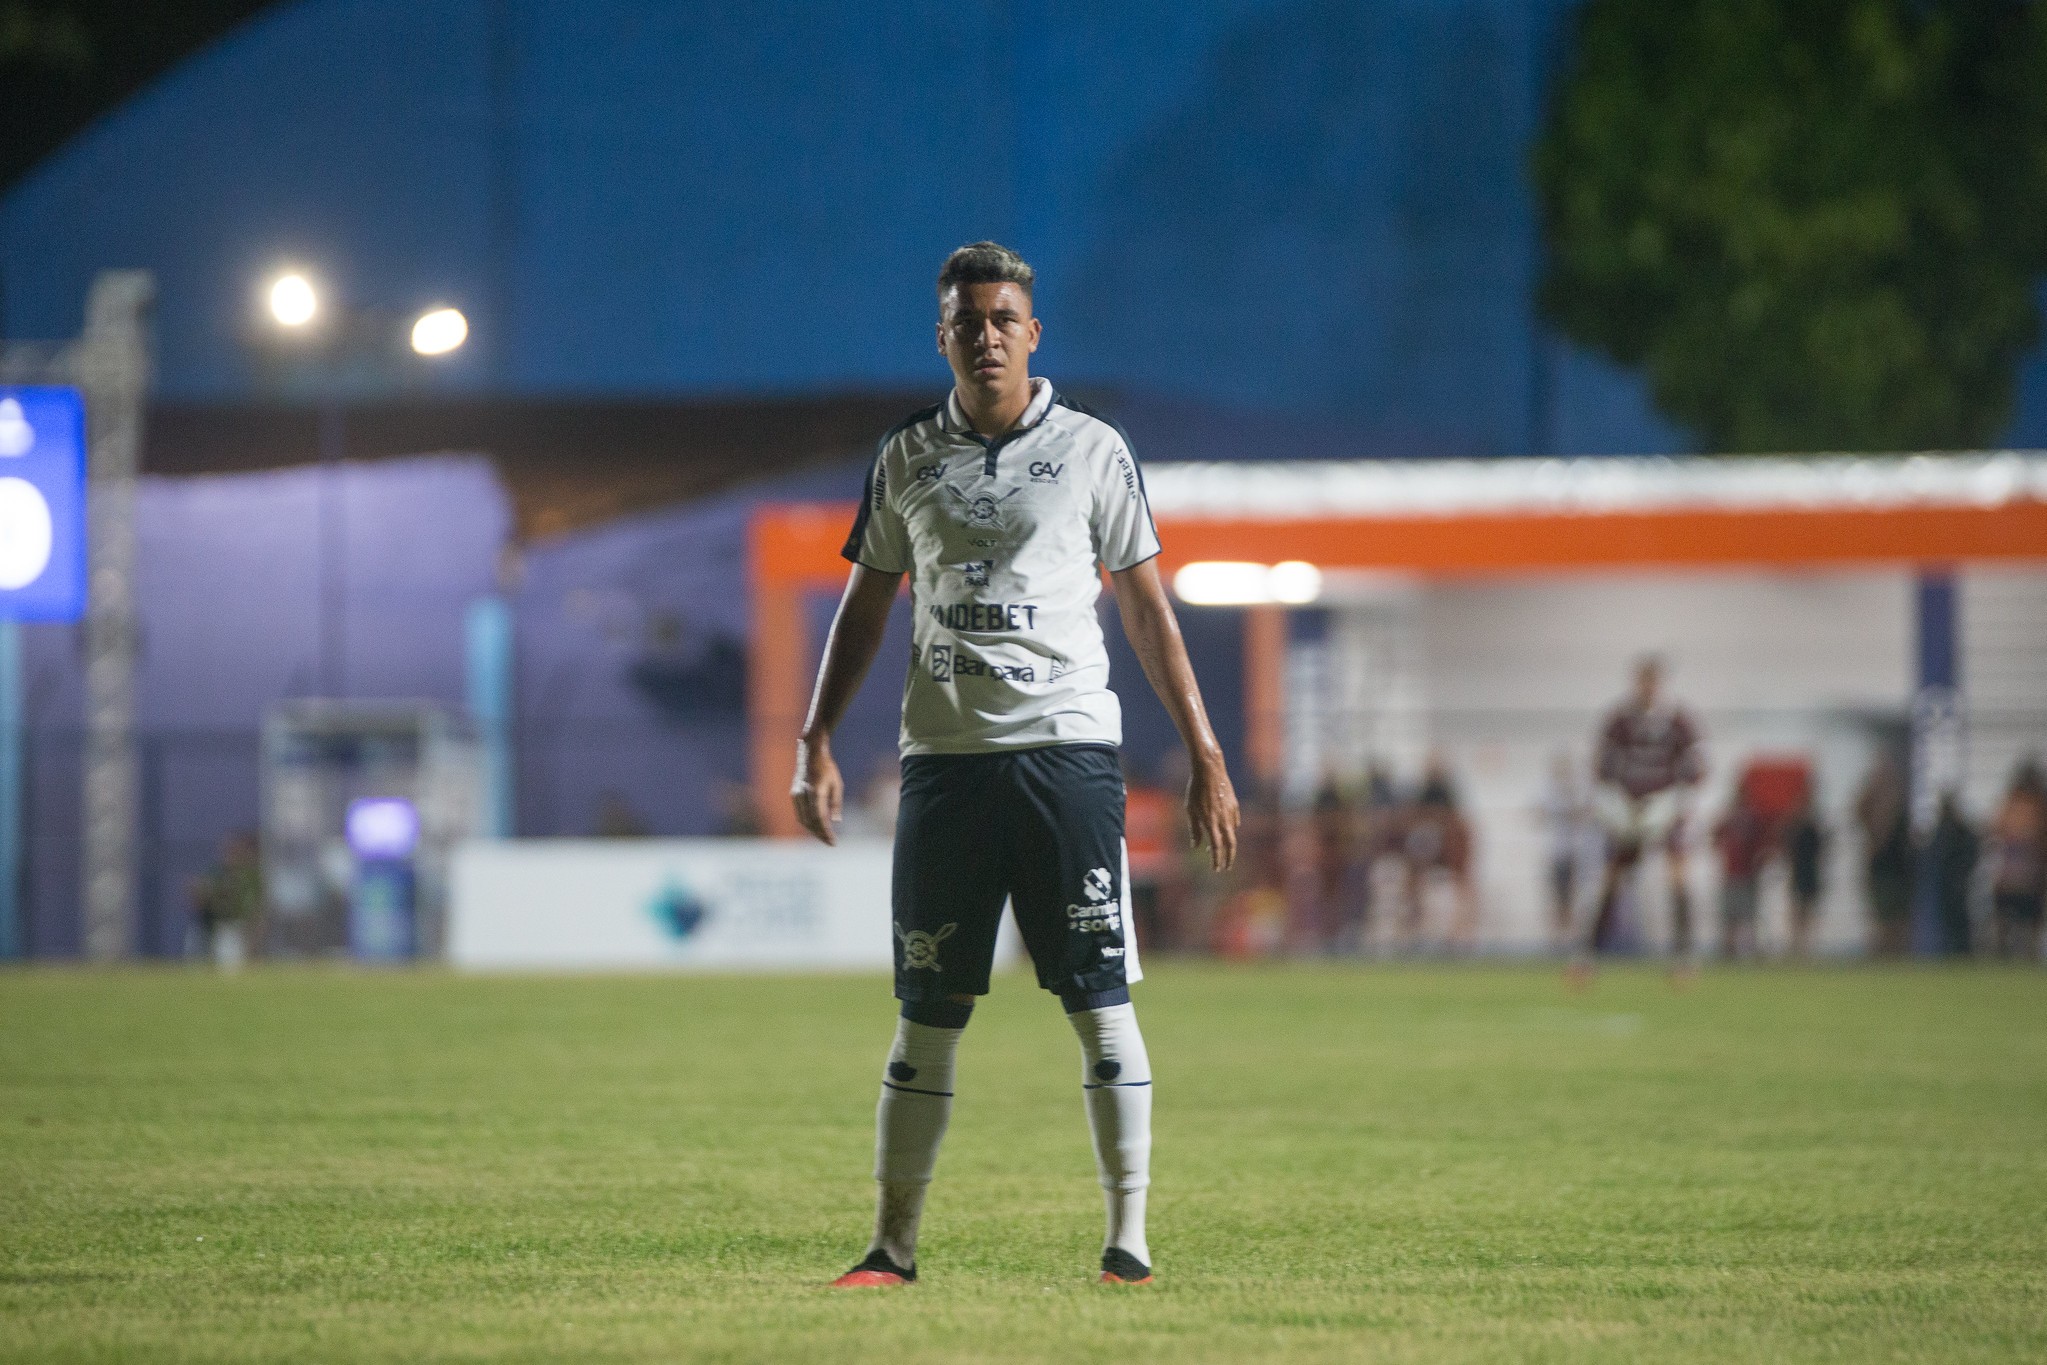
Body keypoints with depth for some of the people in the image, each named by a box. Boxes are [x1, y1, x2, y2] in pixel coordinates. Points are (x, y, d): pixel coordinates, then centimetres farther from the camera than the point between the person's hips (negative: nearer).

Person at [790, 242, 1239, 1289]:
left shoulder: (1092, 449, 5)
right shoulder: (907, 458, 11)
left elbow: (1147, 609, 7)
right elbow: (865, 606, 16)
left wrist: (1203, 756, 2)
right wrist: (816, 744, 7)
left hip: (1067, 745, -2)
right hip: (944, 759, 2)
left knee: (1101, 1001, -5)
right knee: (927, 1016, 4)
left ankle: (1128, 1239, -2)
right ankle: (894, 1245, 9)